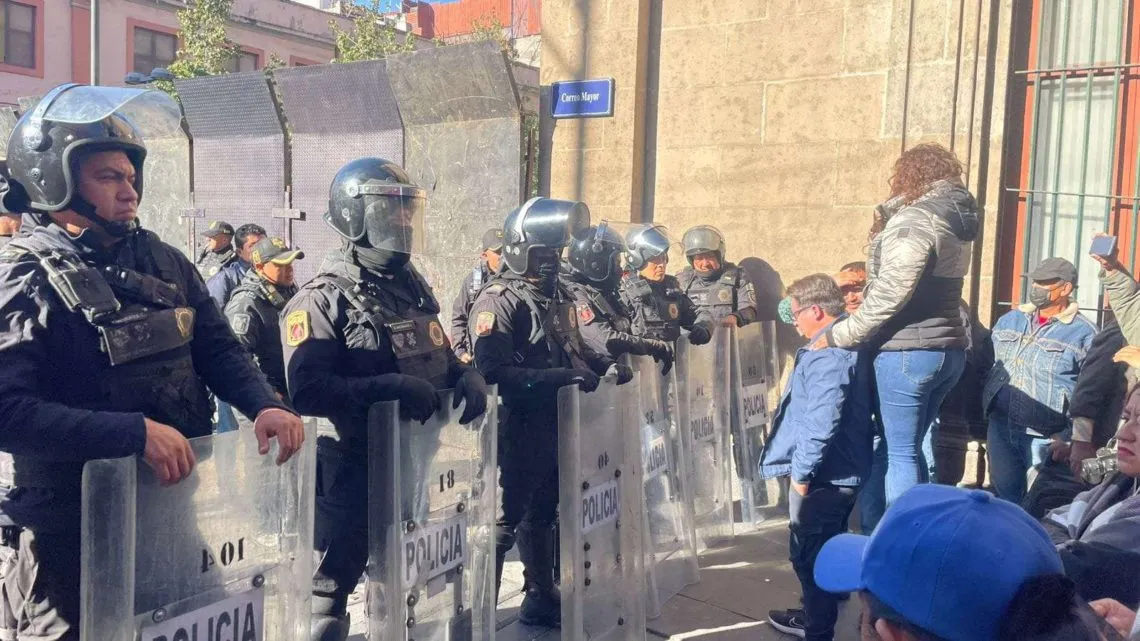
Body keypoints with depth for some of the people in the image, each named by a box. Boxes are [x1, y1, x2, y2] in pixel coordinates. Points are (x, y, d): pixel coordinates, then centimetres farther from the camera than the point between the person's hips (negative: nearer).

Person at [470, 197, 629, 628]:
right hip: (517, 427, -8)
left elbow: (574, 350, 24)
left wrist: (605, 366, 5)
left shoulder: (558, 296, 12)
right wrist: (558, 376, -31)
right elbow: (494, 371, -26)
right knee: (503, 519, -1)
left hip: (556, 424, 8)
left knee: (542, 514, 20)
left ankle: (541, 600, 34)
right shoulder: (498, 301, -15)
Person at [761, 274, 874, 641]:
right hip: (844, 471, 10)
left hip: (823, 475, -10)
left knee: (810, 556, 4)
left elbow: (821, 422, -31)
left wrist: (802, 471, -20)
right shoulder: (850, 342, 9)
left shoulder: (828, 353, -24)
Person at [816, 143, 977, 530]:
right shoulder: (956, 221, 15)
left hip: (907, 351, -9)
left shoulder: (914, 219, -13)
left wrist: (838, 337, -12)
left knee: (899, 453, -3)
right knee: (906, 449, 14)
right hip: (948, 349, 9)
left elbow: (890, 293, -19)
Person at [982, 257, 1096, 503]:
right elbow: (987, 367, 16)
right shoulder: (1008, 320, 10)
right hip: (1000, 428, 5)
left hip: (1045, 437, -5)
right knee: (1005, 497, 16)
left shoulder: (1084, 333, -6)